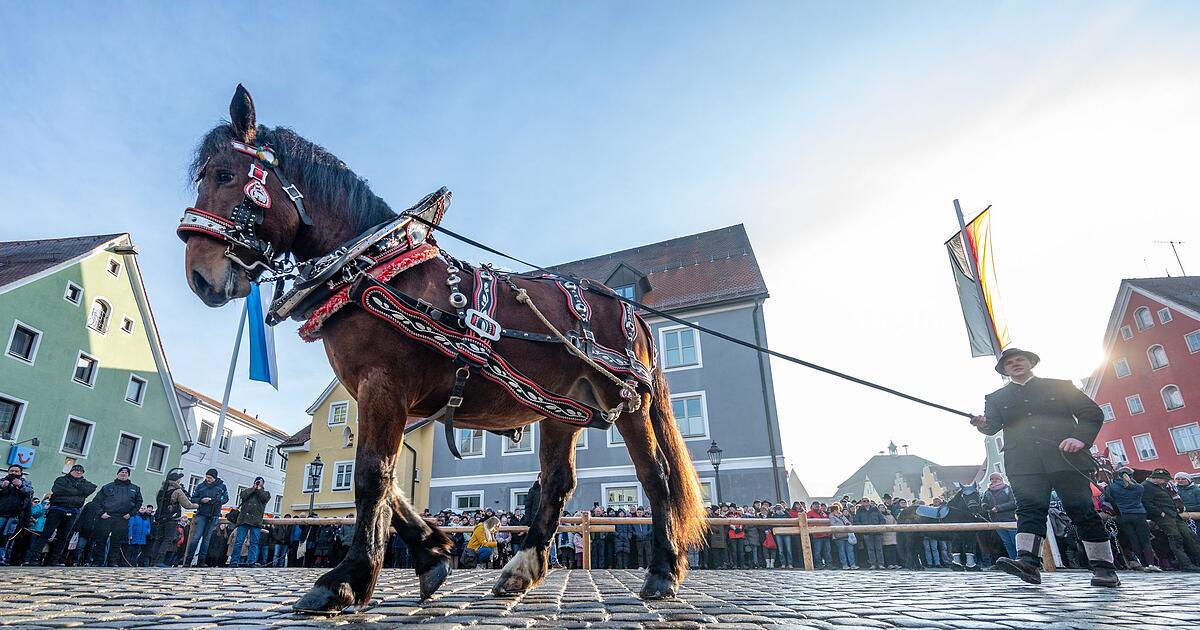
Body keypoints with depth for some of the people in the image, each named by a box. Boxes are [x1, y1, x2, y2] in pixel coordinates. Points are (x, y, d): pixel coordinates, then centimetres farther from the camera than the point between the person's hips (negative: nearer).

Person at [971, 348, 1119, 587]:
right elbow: (992, 426, 4)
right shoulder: (996, 398, 16)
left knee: (1083, 511, 1)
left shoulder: (1060, 386, 14)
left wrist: (1080, 438, -9)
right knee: (1030, 510, -11)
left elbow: (1093, 412, 9)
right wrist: (982, 424, -21)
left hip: (1066, 458, 0)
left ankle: (1104, 567, 11)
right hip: (1024, 465, 1)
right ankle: (1028, 562, -21)